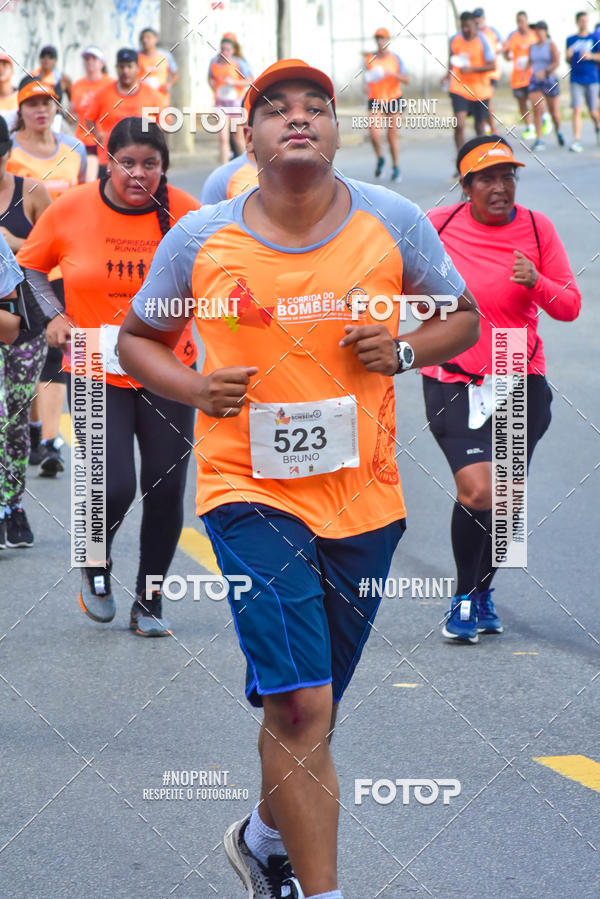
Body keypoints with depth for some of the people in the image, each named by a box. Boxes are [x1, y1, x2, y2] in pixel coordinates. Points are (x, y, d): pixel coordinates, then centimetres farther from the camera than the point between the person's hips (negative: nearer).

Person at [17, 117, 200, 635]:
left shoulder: (185, 212, -6)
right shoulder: (69, 211, -7)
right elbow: (29, 267, 9)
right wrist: (55, 316, -4)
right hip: (97, 373, -2)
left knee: (166, 491, 3)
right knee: (115, 488, -13)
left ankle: (149, 603, 22)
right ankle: (96, 565, 21)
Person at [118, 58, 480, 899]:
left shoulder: (395, 222, -1)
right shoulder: (199, 239, -3)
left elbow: (463, 318, 12)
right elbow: (137, 340, 11)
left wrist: (403, 349, -9)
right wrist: (193, 387, -10)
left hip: (363, 495, 3)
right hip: (250, 490, -3)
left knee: (307, 707, 15)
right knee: (300, 705, -16)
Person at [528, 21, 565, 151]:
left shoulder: (551, 45, -5)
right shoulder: (532, 47, 9)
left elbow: (557, 62, -15)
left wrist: (545, 72, -27)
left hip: (550, 80, -3)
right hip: (535, 81, 3)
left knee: (553, 110, 7)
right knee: (537, 109, -12)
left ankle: (558, 132, 37)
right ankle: (539, 140, -13)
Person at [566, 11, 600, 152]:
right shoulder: (571, 40, 8)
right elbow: (569, 61, 13)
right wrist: (568, 56, -8)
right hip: (576, 80, 1)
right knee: (577, 110, -13)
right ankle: (577, 141, -15)